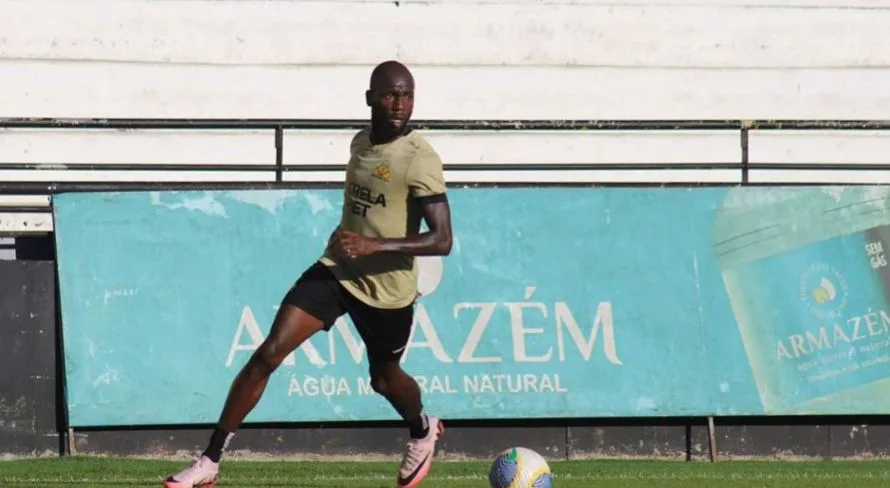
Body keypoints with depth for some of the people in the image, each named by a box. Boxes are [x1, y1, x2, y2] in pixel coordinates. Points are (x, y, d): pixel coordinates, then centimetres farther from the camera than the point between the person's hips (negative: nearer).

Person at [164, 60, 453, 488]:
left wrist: (374, 246, -33)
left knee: (384, 379, 18)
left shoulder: (419, 159, -19)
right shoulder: (361, 143, 3)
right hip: (335, 271, 5)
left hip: (387, 289, -4)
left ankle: (423, 432, 56)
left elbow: (442, 241, -25)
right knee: (267, 355, -12)